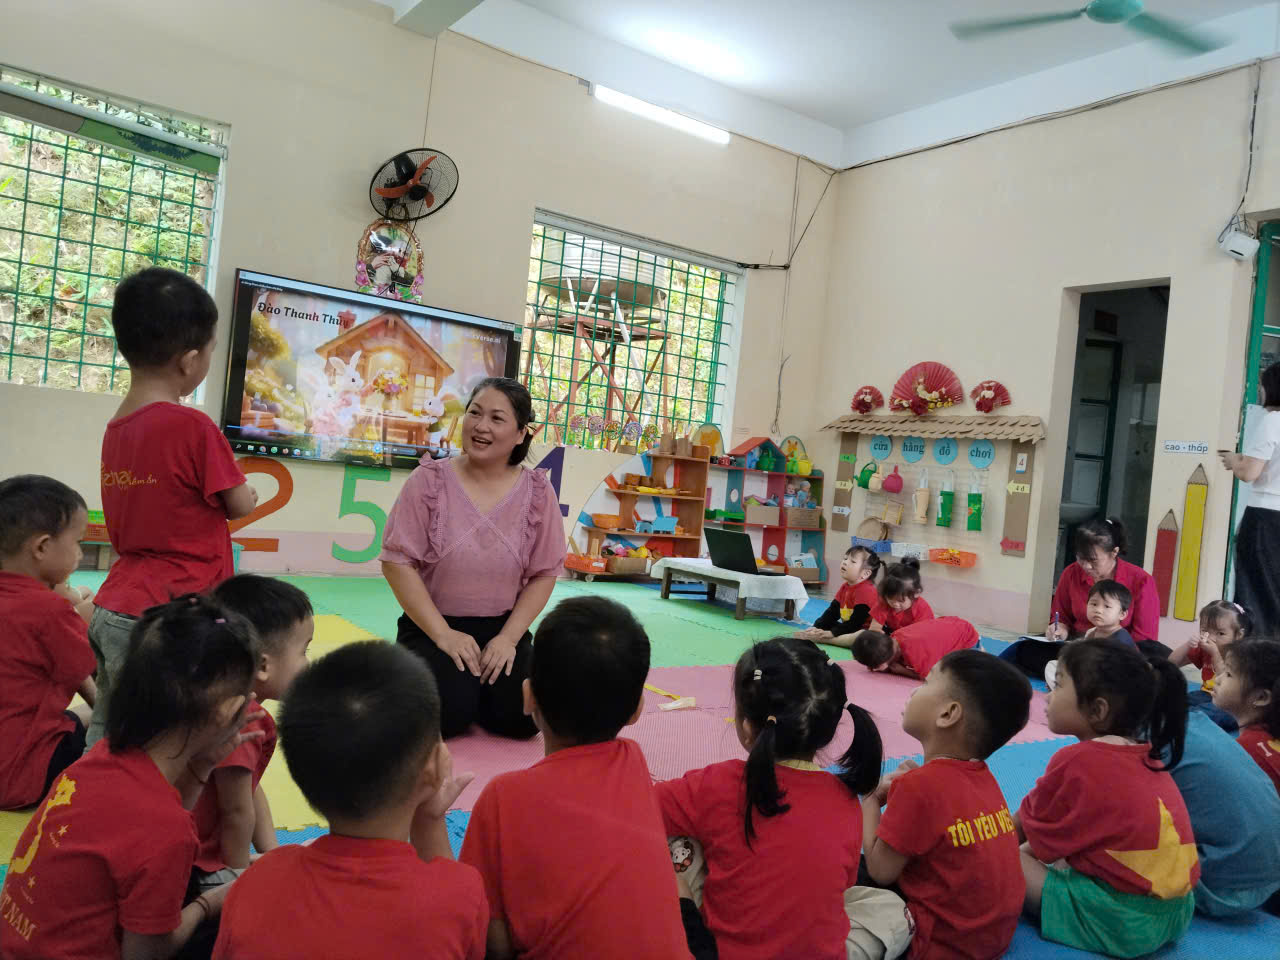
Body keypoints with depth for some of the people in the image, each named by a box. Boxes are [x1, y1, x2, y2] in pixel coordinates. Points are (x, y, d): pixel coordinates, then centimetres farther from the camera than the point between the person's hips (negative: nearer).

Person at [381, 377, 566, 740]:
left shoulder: (538, 492, -3)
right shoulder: (430, 479, -8)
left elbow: (544, 574, 0)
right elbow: (398, 561, -10)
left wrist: (509, 638, -11)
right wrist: (443, 634, -16)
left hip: (503, 628, 2)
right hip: (433, 626, -2)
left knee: (522, 717, -15)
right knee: (448, 714, -24)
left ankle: (483, 680, 19)